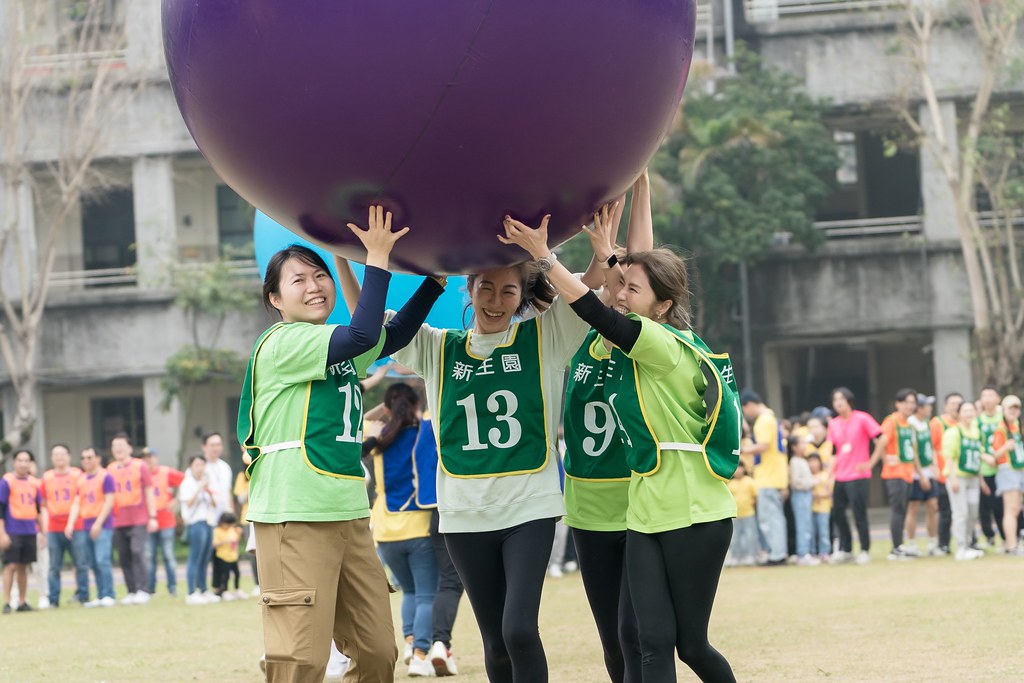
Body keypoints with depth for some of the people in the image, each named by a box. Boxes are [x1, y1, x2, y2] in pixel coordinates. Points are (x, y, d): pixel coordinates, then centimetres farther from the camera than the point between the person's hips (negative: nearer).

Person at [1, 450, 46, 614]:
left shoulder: (34, 483, 11)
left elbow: (39, 509, 18)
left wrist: (43, 532, 15)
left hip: (30, 531, 5)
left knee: (23, 566, 8)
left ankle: (23, 602, 12)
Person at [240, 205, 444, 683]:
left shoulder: (337, 347, 17)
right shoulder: (284, 344, -10)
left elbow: (394, 334, 24)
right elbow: (363, 334, -21)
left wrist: (436, 277, 14)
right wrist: (377, 259, -16)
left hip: (348, 514, 9)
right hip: (297, 518, -9)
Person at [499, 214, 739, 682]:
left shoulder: (668, 346, -14)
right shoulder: (637, 351, 10)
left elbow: (598, 314, -23)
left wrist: (542, 255, -22)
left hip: (695, 519, -8)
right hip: (645, 519, 8)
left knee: (690, 644, 1)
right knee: (654, 643, -2)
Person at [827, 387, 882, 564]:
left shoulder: (862, 419, -6)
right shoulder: (833, 424, 9)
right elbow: (833, 452, 13)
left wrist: (871, 462, -8)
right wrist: (830, 476, 6)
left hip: (858, 476, -6)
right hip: (840, 477, 6)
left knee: (859, 514, -5)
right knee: (837, 513, 6)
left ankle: (865, 551, 6)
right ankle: (845, 550, 19)